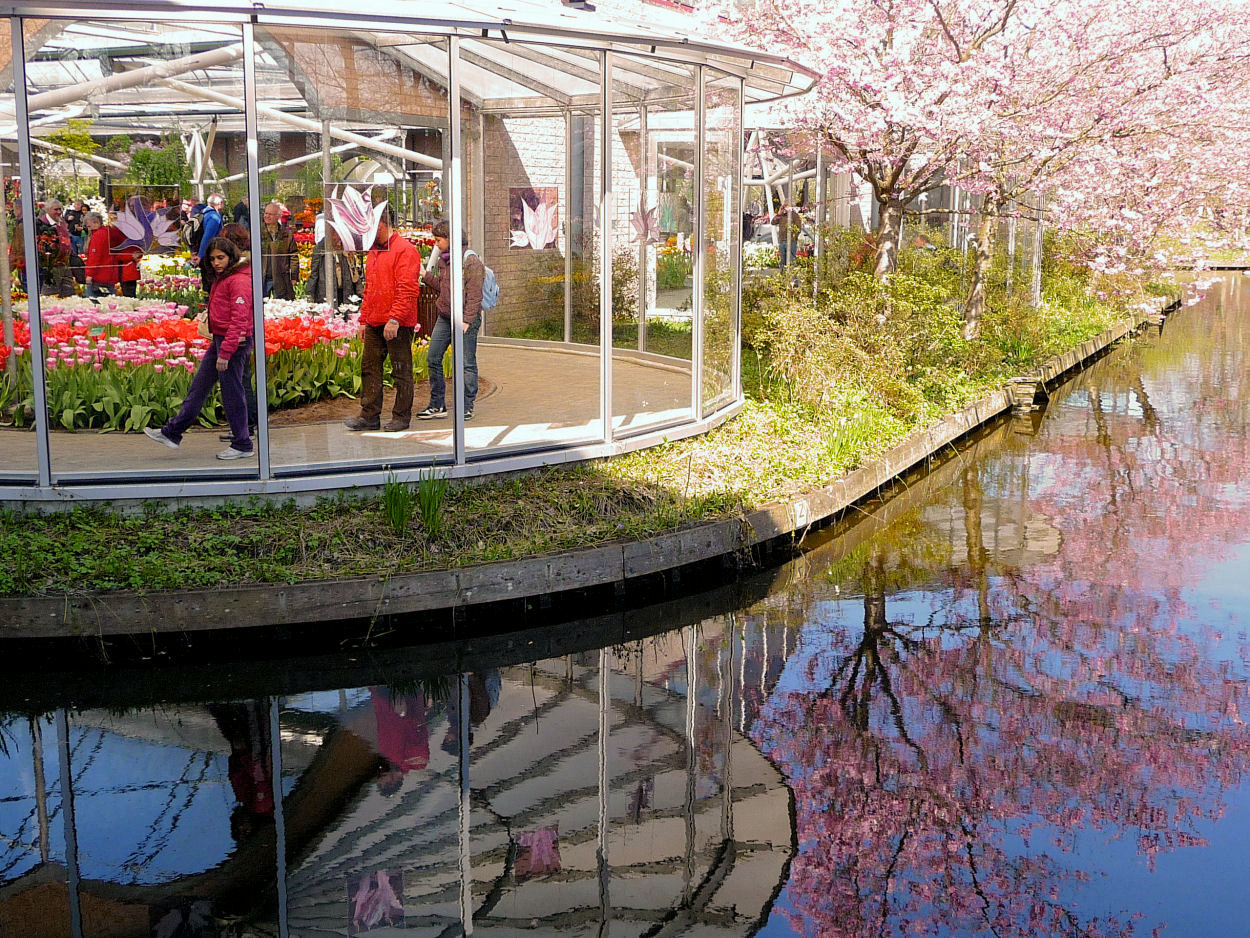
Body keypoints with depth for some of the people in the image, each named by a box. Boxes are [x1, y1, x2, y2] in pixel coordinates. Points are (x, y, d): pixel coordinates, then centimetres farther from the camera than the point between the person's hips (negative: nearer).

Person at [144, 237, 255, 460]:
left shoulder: (239, 280, -16)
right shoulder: (222, 279, 16)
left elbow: (239, 319, -22)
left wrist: (225, 352, -24)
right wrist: (217, 346, 18)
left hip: (234, 342, -10)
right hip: (219, 340, 10)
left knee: (232, 395, -3)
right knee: (199, 387, 13)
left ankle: (242, 445, 8)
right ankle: (172, 433, 19)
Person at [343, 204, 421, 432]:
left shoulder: (404, 250, -11)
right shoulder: (373, 252, 18)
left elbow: (408, 290, -18)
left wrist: (394, 319, -23)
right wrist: (363, 320, 18)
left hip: (398, 325, -9)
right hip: (374, 324, 9)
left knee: (401, 371, 1)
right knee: (369, 368, 8)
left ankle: (401, 417, 8)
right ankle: (370, 415, 13)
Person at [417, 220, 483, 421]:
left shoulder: (471, 261, -11)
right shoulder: (443, 260, 12)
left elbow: (474, 295, -15)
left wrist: (467, 320, -21)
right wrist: (425, 276, 9)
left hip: (465, 319, -8)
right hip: (444, 318, 8)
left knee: (466, 363, 0)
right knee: (433, 359, 5)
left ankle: (467, 406, 9)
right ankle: (437, 405, 13)